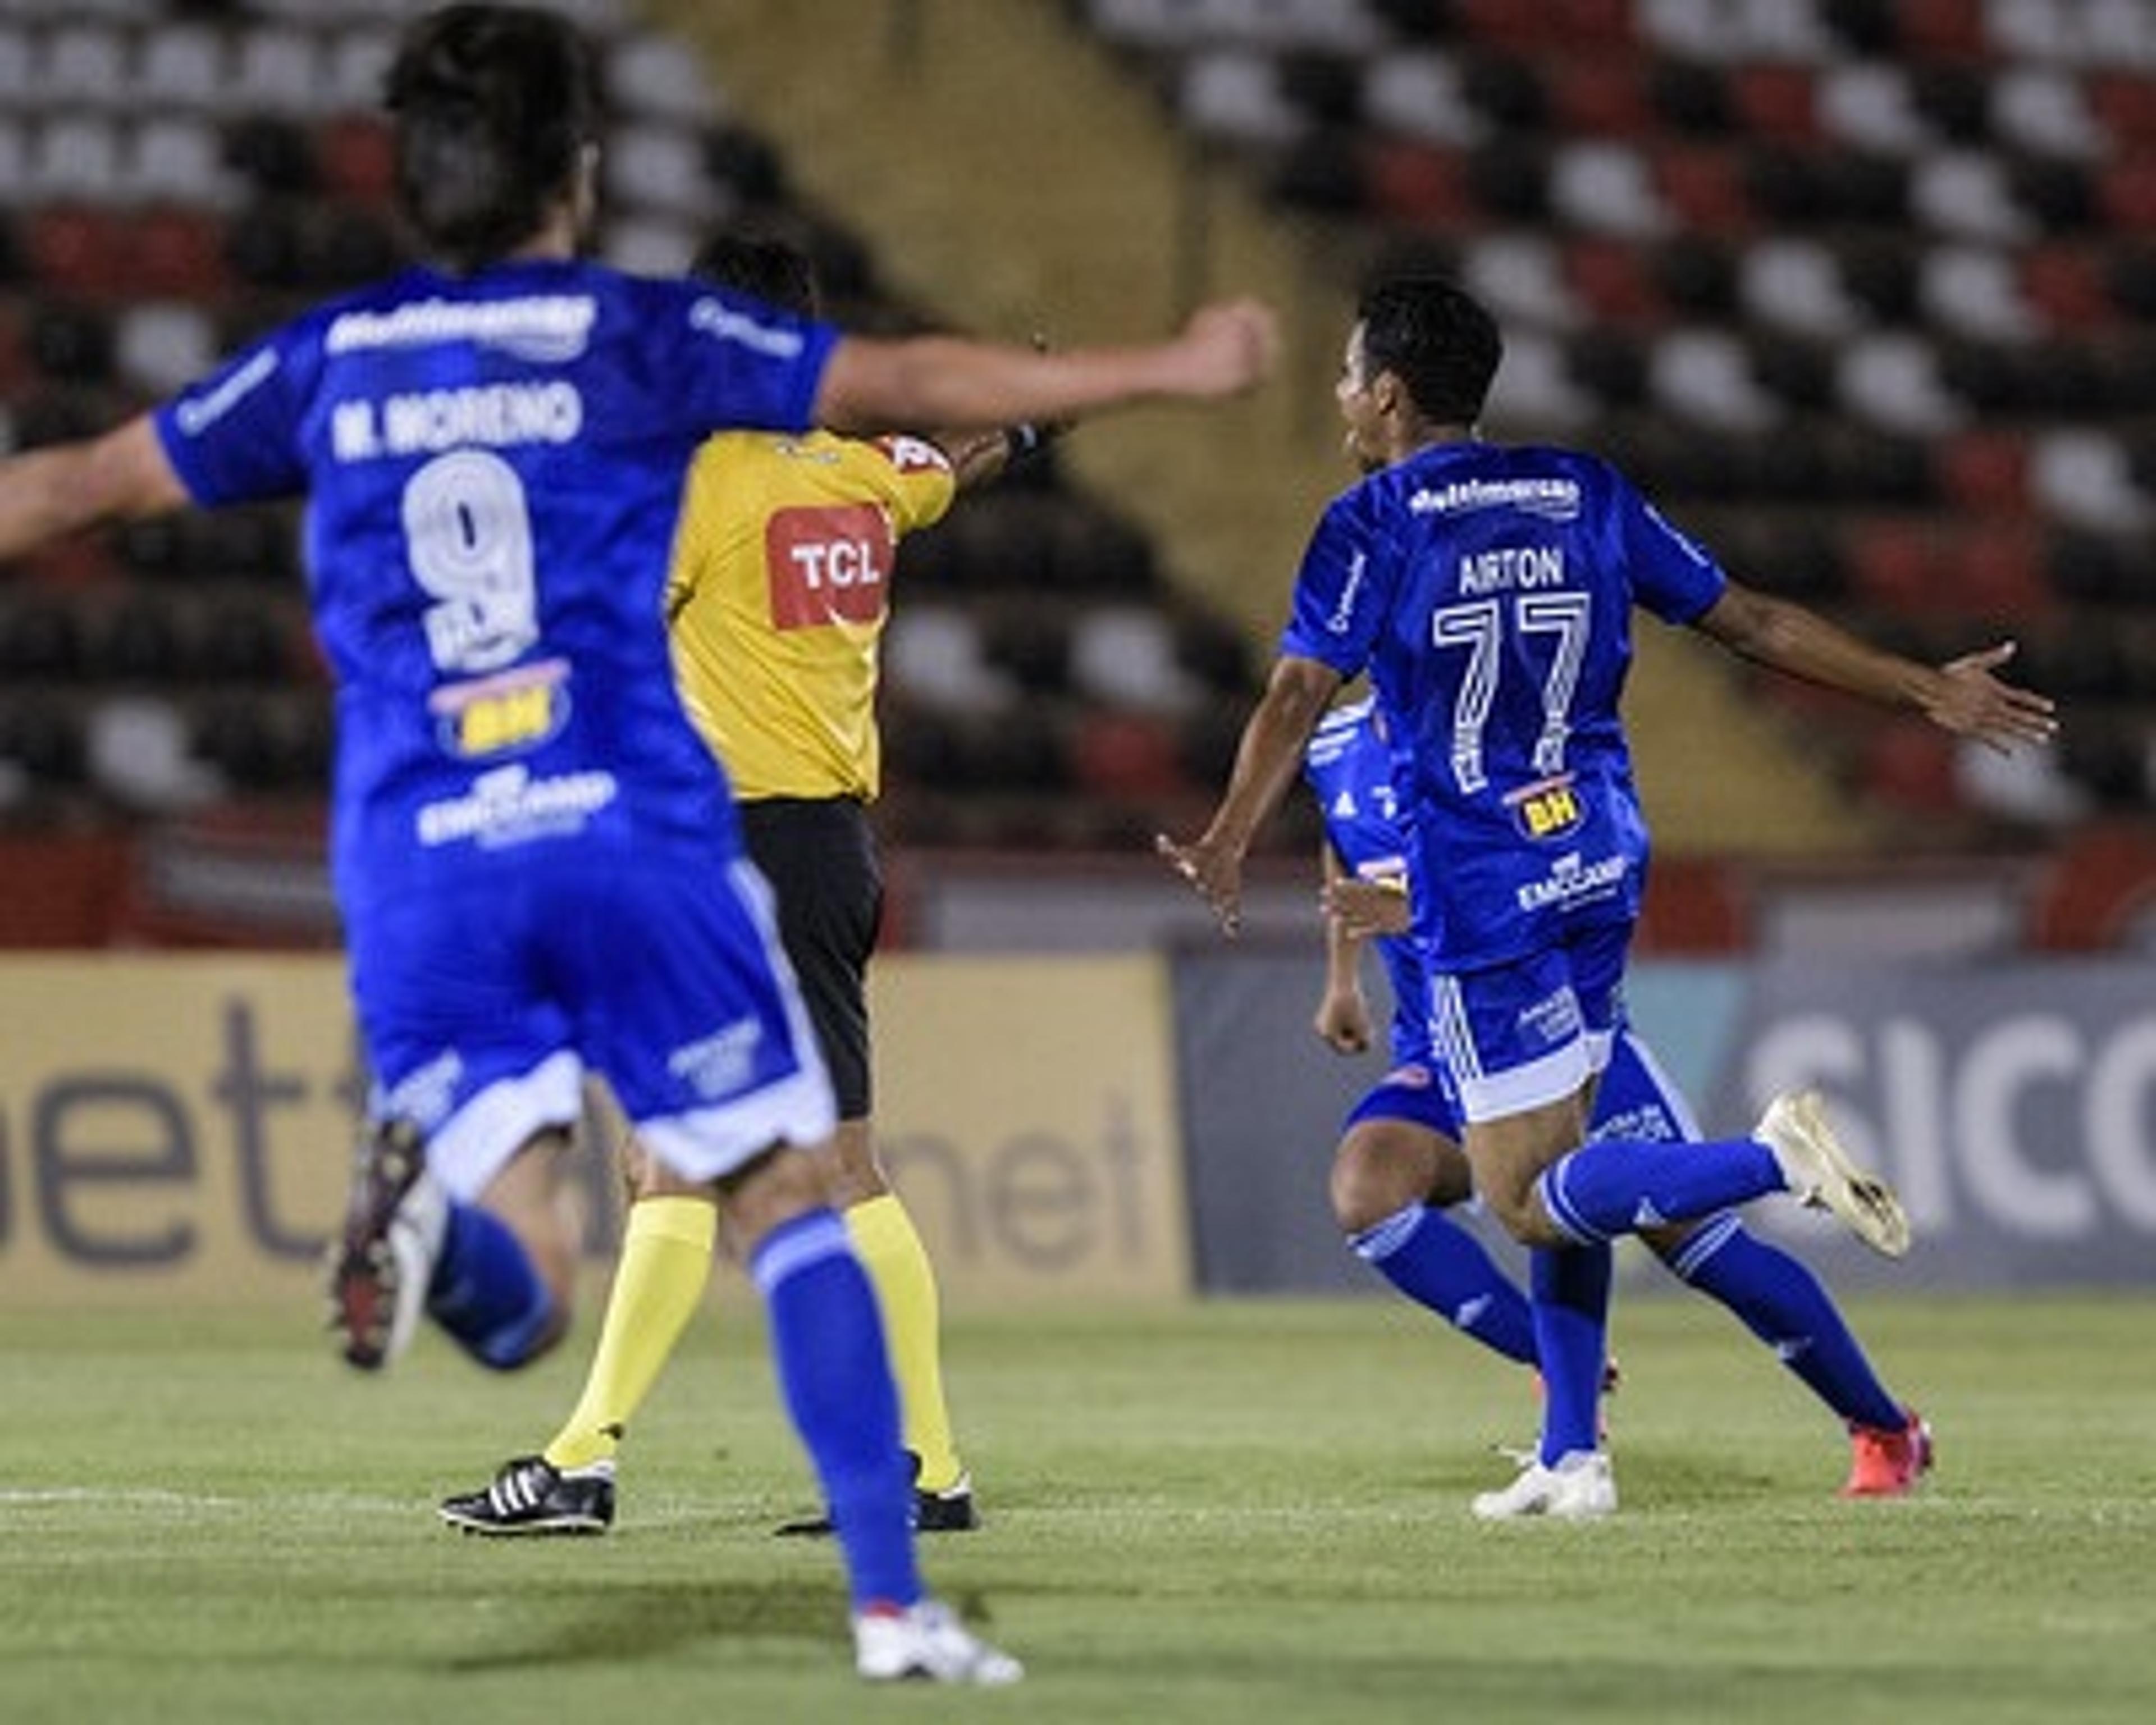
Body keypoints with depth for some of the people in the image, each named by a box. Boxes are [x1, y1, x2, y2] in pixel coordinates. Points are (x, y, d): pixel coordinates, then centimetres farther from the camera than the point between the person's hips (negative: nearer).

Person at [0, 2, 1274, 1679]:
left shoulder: (326, 363, 13)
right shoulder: (639, 335, 5)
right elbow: (910, 383, 5)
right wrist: (1166, 370, 12)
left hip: (419, 868, 2)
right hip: (635, 832, -2)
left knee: (520, 1299, 2)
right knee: (787, 1205, 7)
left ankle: (432, 1208, -34)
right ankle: (892, 1602, 0)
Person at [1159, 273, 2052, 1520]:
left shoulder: (1376, 524, -6)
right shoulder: (1583, 493, 9)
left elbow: (1301, 693, -18)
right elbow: (1752, 622, 10)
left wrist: (1229, 841, -27)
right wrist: (1929, 691, 17)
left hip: (1484, 893, -7)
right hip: (1599, 867, 7)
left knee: (1530, 1199, -5)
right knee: (1551, 1166, 16)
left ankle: (1781, 1157, -27)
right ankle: (1573, 1457, 12)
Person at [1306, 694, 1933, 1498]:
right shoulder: (1336, 748, 3)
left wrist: (1416, 909, -40)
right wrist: (1343, 979, 26)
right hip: (1440, 1061, 5)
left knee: (1699, 1247, -6)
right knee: (1364, 1193, -26)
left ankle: (1885, 1430, 14)